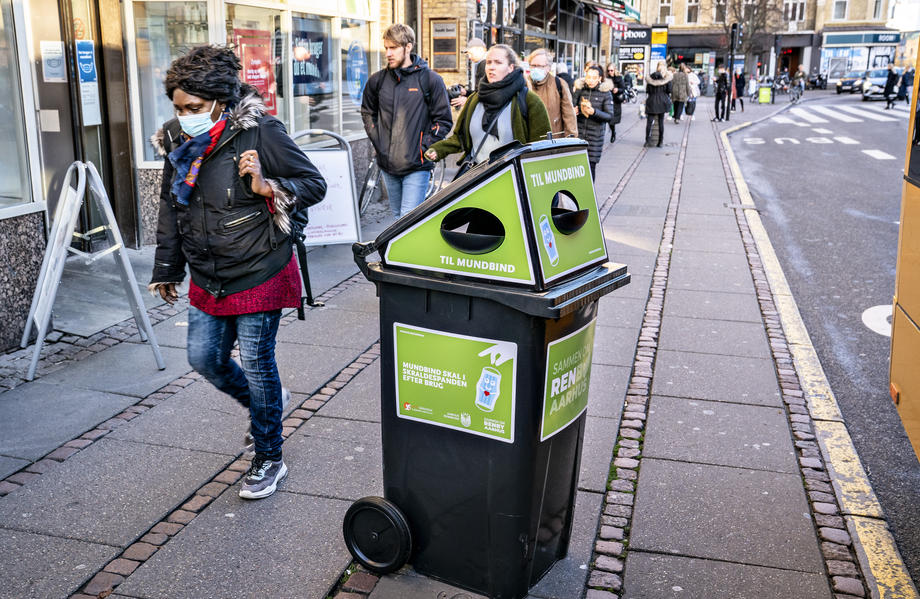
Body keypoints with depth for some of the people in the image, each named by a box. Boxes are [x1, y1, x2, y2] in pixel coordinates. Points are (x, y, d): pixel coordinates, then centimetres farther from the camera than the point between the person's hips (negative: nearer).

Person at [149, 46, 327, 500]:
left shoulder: (260, 133, -15)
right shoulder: (179, 142, 3)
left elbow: (314, 184, -10)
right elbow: (170, 207, 15)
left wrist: (267, 186, -27)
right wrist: (166, 268, 18)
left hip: (259, 275, -6)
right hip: (207, 279, 7)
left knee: (256, 364, 1)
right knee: (203, 358, 12)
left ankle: (269, 461, 20)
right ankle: (265, 404, 42)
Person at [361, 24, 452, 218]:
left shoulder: (430, 80, -4)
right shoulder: (377, 80, 6)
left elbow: (444, 120, -2)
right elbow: (367, 112, 22)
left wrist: (423, 146, -8)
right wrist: (377, 141, 10)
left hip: (417, 167, -5)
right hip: (387, 165, 5)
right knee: (398, 218, 15)